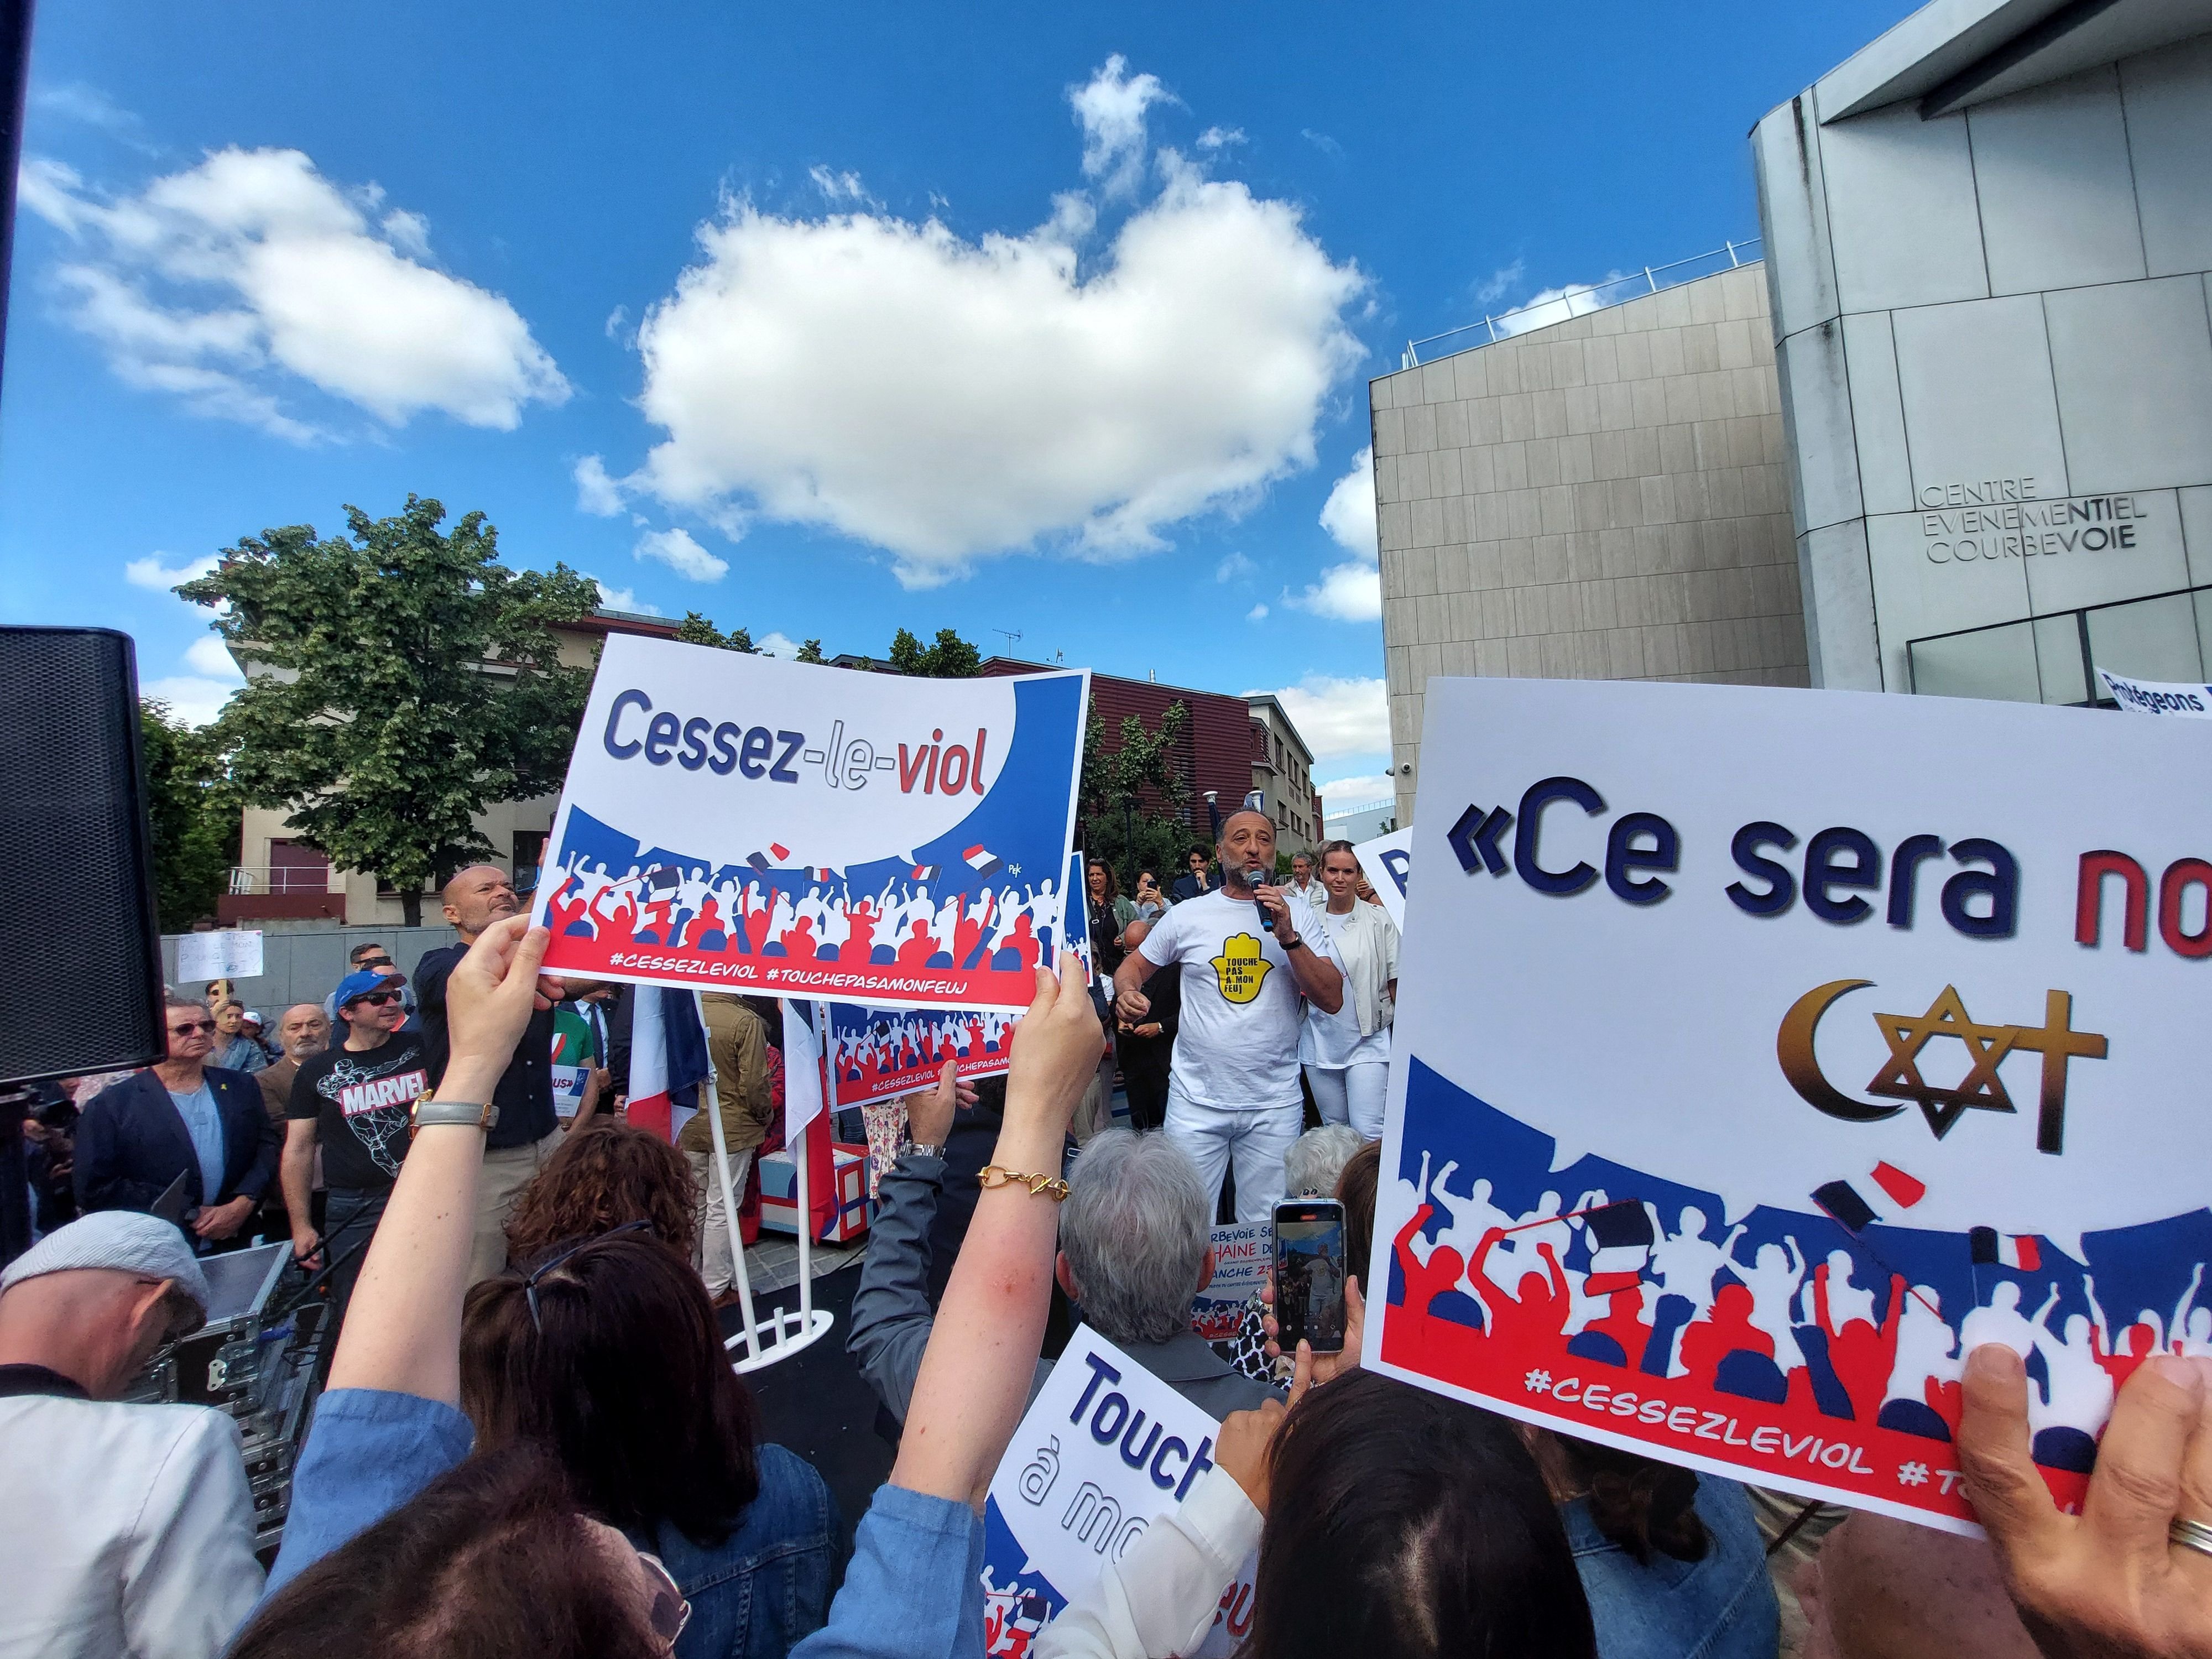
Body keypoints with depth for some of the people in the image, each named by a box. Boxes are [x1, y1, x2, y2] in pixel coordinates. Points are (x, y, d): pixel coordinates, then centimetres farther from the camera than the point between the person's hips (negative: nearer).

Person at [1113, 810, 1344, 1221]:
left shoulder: (1299, 915, 2)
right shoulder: (1187, 914, 1)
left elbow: (1332, 1000, -5)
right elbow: (1133, 966, 12)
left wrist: (1288, 936, -16)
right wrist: (1126, 992, -11)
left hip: (1275, 1104, 1)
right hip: (1196, 1099, 0)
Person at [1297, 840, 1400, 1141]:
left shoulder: (1379, 919, -3)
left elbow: (1395, 981, -1)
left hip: (1368, 1041, -3)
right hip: (1320, 1041, 4)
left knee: (1369, 1134, -11)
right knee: (1333, 1129, 16)